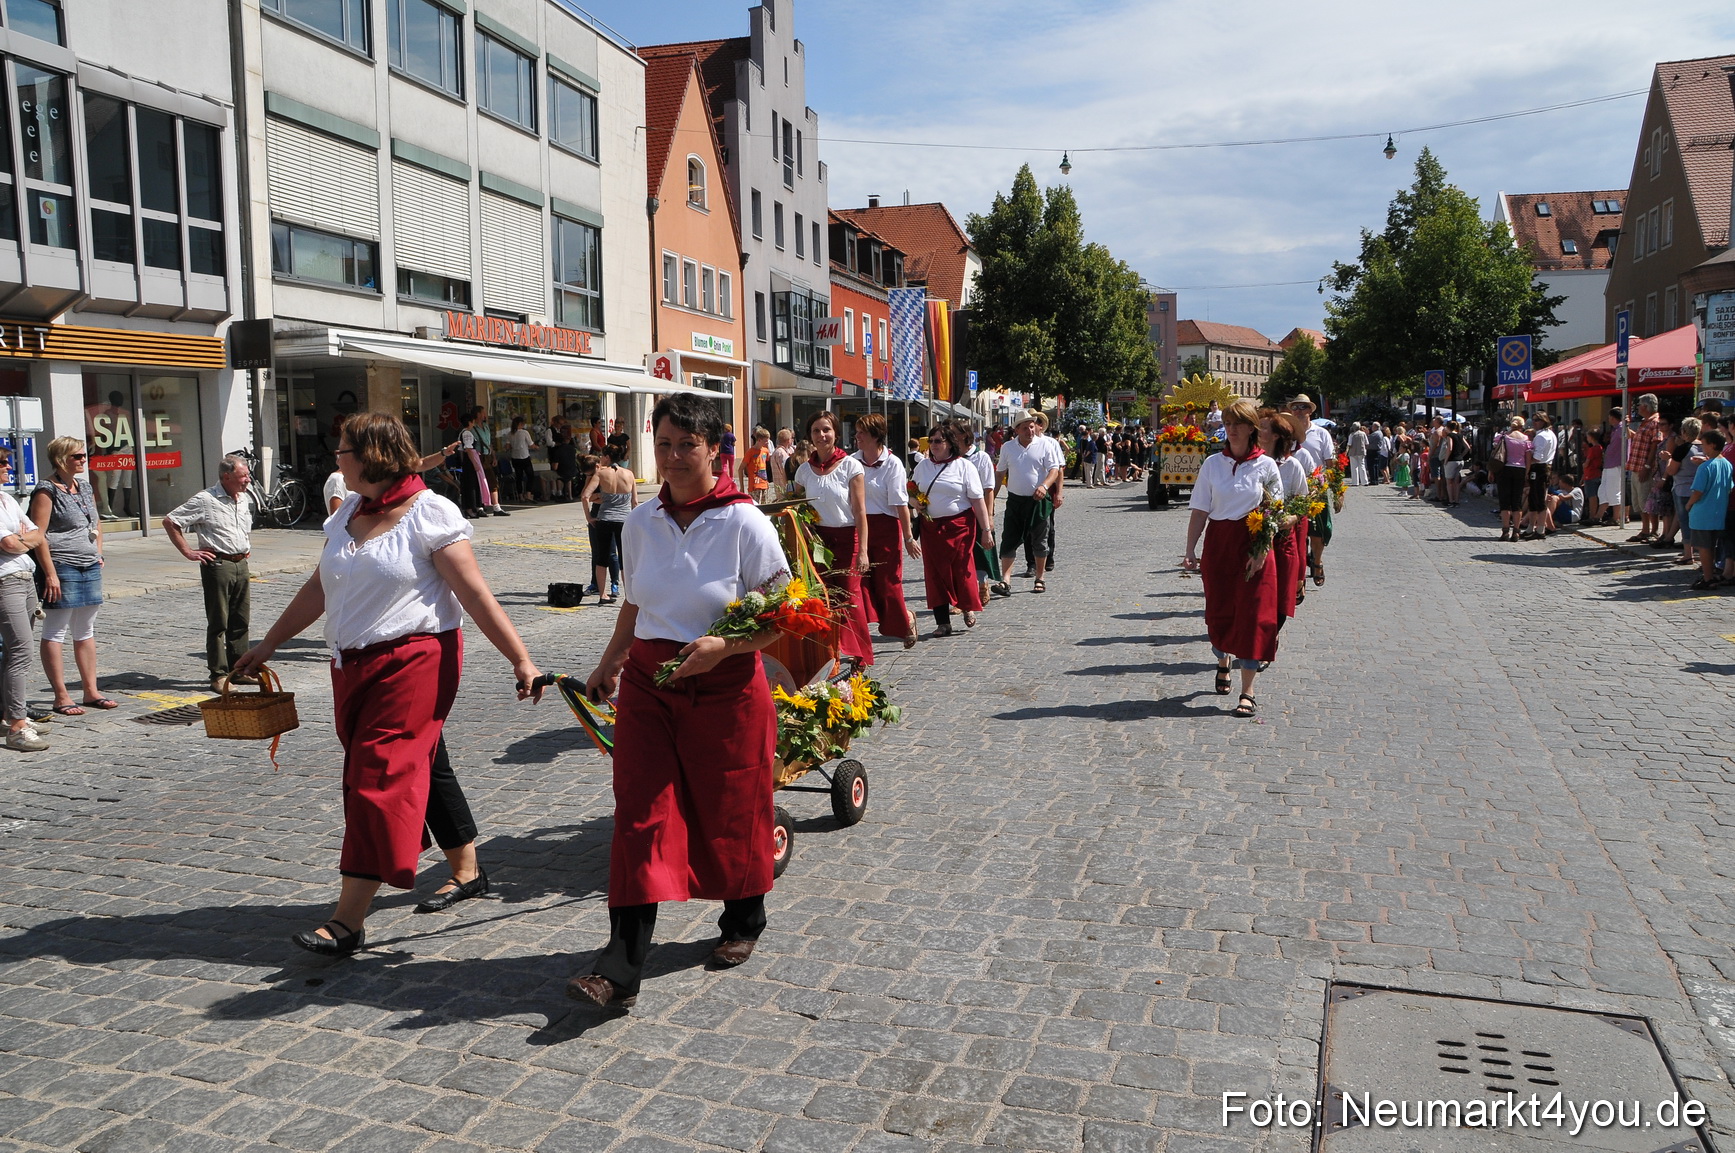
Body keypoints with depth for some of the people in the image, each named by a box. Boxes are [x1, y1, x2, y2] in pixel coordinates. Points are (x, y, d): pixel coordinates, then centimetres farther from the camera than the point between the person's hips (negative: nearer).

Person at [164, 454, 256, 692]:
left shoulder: (246, 499, 12)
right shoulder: (205, 500, -10)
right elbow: (169, 522, -8)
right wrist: (188, 552, -9)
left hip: (241, 564, 7)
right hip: (217, 564, -7)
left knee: (241, 621, 10)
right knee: (218, 623, -2)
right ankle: (219, 675, 2)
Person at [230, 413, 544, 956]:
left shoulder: (429, 514, -10)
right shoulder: (347, 515, 13)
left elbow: (476, 595, -13)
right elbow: (318, 589, 21)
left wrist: (521, 660, -16)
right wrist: (268, 644, 24)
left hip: (413, 662, -7)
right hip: (353, 666, 7)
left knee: (380, 779, -9)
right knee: (416, 769, 12)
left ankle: (349, 920, -6)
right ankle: (466, 869, 28)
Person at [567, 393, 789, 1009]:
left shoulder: (745, 523, -11)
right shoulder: (641, 523, 3)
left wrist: (724, 646, -23)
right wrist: (609, 664, 20)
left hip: (726, 690, -3)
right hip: (647, 687, 4)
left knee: (730, 814, 12)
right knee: (640, 819, -2)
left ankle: (743, 922, 38)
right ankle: (620, 968, 0)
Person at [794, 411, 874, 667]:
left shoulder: (850, 466, -5)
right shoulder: (804, 470, 7)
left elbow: (860, 513, -8)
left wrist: (863, 551, -15)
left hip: (846, 539, -3)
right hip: (816, 539, 3)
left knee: (849, 597, -5)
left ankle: (861, 657, 9)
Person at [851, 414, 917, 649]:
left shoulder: (892, 464, -9)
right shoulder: (853, 461, 3)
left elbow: (901, 503, -10)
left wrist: (908, 537, -9)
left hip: (885, 526, -3)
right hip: (858, 526, 4)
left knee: (887, 581, 4)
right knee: (860, 579, -2)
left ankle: (905, 620, 29)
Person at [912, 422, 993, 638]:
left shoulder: (964, 466, -2)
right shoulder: (922, 466, 10)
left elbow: (978, 500, -4)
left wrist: (986, 529, -8)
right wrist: (916, 504, -3)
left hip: (959, 525, -4)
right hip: (931, 527, 4)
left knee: (961, 568, -1)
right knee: (935, 572, 0)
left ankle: (967, 608, 27)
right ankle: (942, 622, 5)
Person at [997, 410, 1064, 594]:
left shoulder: (1046, 444, -3)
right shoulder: (1008, 447, 7)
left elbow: (1055, 469, -8)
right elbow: (1001, 473, 15)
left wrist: (1044, 486, -26)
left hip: (1039, 499, -2)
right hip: (1015, 499, 2)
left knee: (1039, 540, 6)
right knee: (1009, 540, -1)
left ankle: (1040, 579, 17)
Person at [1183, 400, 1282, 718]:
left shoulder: (1266, 465, -1)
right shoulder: (1213, 463, 3)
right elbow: (1200, 512, 1)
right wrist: (1190, 550, -5)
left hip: (1254, 545, -2)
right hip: (1218, 544, 2)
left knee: (1252, 614, -5)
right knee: (1219, 610, 7)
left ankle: (1248, 692, 0)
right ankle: (1223, 663, 39)